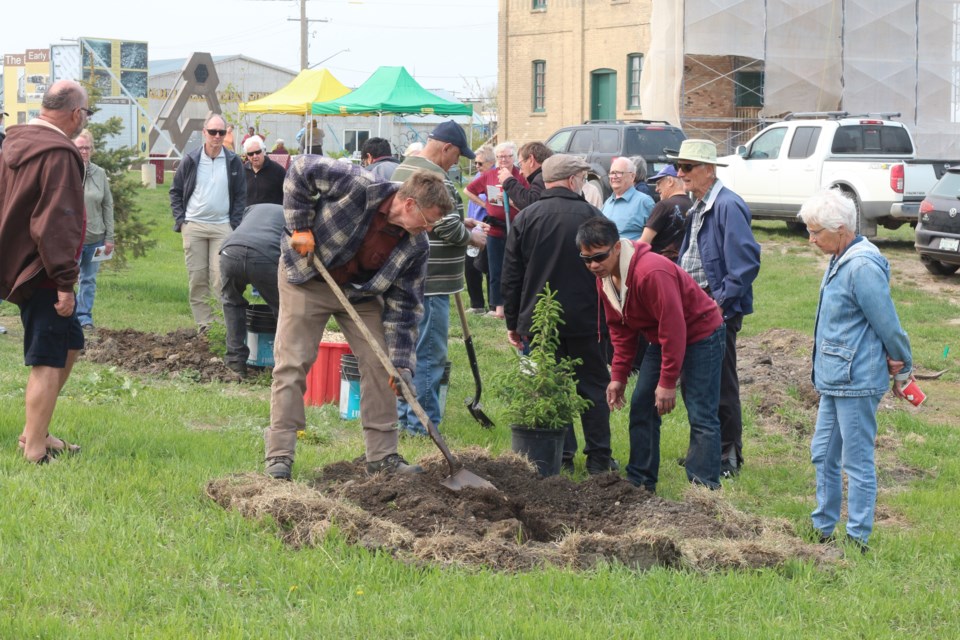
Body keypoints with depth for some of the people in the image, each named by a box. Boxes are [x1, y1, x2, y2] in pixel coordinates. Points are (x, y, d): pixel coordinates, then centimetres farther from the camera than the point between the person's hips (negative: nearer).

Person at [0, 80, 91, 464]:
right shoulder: (58, 154, -19)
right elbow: (57, 223, -23)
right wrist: (65, 281, -21)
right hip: (41, 274, -10)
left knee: (70, 344, 19)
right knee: (48, 362, -5)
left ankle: (34, 433, 22)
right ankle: (36, 450, -2)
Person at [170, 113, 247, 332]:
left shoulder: (233, 162, 3)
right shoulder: (190, 160, 3)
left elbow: (240, 196, 7)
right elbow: (176, 191, 10)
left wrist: (235, 225, -2)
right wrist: (180, 220, 0)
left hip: (222, 227, -1)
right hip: (193, 227, 1)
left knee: (221, 279, -7)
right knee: (197, 279, 2)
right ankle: (203, 326, 7)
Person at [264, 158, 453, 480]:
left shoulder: (416, 246, -15)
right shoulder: (358, 186, -31)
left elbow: (404, 304, -9)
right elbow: (301, 170, -19)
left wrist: (401, 363, -14)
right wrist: (300, 227, -22)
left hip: (362, 292, 5)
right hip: (307, 278, -4)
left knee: (380, 364, -1)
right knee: (292, 364, -7)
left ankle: (382, 454, 8)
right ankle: (279, 456, -4)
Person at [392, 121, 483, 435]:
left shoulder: (403, 169, 15)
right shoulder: (435, 178, -18)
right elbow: (447, 229, -22)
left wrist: (459, 223, 17)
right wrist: (471, 237, -3)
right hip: (430, 282, -10)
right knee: (429, 353, -4)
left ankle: (403, 415, 24)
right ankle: (421, 423, -2)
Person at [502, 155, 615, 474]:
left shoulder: (526, 218, 1)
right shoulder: (591, 216, -6)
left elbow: (511, 276, 4)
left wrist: (513, 322, 11)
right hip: (584, 320, -2)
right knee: (593, 387, 8)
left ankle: (561, 457, 8)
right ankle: (598, 458, 9)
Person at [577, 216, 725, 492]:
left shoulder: (652, 272, -33)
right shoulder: (604, 279, -5)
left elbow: (673, 327, -30)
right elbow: (620, 329, 7)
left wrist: (668, 383, -25)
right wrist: (618, 376, 2)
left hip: (700, 334, -9)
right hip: (662, 338, 9)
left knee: (701, 415, -12)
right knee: (641, 407, 7)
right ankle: (640, 481, 15)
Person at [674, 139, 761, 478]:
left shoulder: (728, 206, -16)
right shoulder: (697, 208, 13)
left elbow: (746, 263, -21)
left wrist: (719, 301, -20)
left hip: (719, 309, -9)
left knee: (721, 384, -1)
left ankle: (729, 456, 9)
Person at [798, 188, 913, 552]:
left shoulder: (863, 268, -21)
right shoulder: (840, 261, 10)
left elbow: (888, 325, -15)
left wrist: (902, 369, -4)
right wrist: (897, 365, 20)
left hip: (856, 382, -10)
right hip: (833, 380, 10)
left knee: (857, 462, -1)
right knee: (823, 456, 17)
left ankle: (858, 540, 6)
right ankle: (824, 529, 28)